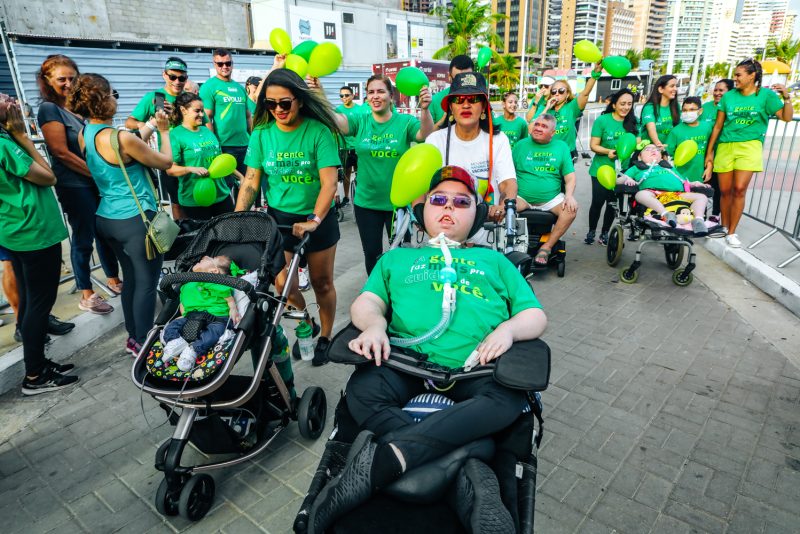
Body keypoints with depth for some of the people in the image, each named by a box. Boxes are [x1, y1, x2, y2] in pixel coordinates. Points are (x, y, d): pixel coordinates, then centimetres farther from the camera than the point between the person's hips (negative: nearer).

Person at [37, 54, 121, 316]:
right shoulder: (49, 108, -9)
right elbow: (61, 152, -16)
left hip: (98, 180, 7)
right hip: (75, 185, -7)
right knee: (83, 239, 2)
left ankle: (114, 280, 30)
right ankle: (86, 295, 15)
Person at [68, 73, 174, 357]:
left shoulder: (85, 135, 4)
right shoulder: (122, 139, -21)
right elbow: (166, 162, -8)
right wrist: (164, 131, 5)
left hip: (107, 218, 8)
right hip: (135, 220, -8)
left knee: (131, 278, 19)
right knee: (147, 282, 4)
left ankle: (133, 337, 30)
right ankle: (143, 344, 14)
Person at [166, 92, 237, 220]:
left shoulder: (207, 131, 11)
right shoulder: (175, 135, -8)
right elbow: (170, 169, -13)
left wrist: (240, 176, 19)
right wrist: (191, 169, -29)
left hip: (221, 194, 6)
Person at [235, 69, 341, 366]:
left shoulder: (318, 131, -13)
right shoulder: (262, 133, -3)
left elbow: (329, 182, -19)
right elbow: (251, 180, -2)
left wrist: (314, 221, -28)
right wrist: (236, 218, -12)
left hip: (318, 219, -2)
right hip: (279, 218, 2)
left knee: (322, 282, 9)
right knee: (283, 283, -2)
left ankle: (325, 336, 31)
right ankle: (306, 325, 27)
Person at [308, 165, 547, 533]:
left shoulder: (494, 261, 28)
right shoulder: (397, 258, 29)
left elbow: (536, 316, 19)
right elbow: (365, 303, 15)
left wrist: (509, 328, -6)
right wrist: (374, 324, -11)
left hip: (475, 367, 1)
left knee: (508, 398, -33)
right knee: (362, 392, -31)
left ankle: (382, 460, -40)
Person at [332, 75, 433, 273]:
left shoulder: (405, 121, -7)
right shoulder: (360, 121, -3)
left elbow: (426, 136, -24)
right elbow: (333, 118, -18)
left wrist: (425, 109, -43)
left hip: (399, 202, -2)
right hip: (366, 202, 2)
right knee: (371, 254, 14)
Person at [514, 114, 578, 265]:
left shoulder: (561, 147, 11)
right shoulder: (521, 145, 10)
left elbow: (570, 176, 7)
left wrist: (569, 195, -13)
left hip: (551, 199, 1)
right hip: (522, 198, -1)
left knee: (571, 208, -26)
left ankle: (546, 247, -14)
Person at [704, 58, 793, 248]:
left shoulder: (766, 94, 2)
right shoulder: (729, 96, 7)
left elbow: (787, 117, -2)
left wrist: (787, 97, -18)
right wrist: (710, 151, 12)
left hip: (749, 147, -2)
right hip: (725, 147, 2)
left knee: (739, 189, -12)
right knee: (725, 191, 3)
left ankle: (731, 233, -3)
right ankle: (724, 228, 19)